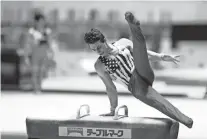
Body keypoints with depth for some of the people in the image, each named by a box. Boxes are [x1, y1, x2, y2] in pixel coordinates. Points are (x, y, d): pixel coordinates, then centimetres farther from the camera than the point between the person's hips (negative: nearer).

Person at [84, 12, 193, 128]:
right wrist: (112, 110, 15)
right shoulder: (99, 66, 10)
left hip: (144, 73, 2)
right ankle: (185, 120, -46)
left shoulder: (123, 43, 14)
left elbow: (145, 54, 19)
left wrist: (162, 57, 6)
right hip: (136, 87, -2)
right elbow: (110, 88, 15)